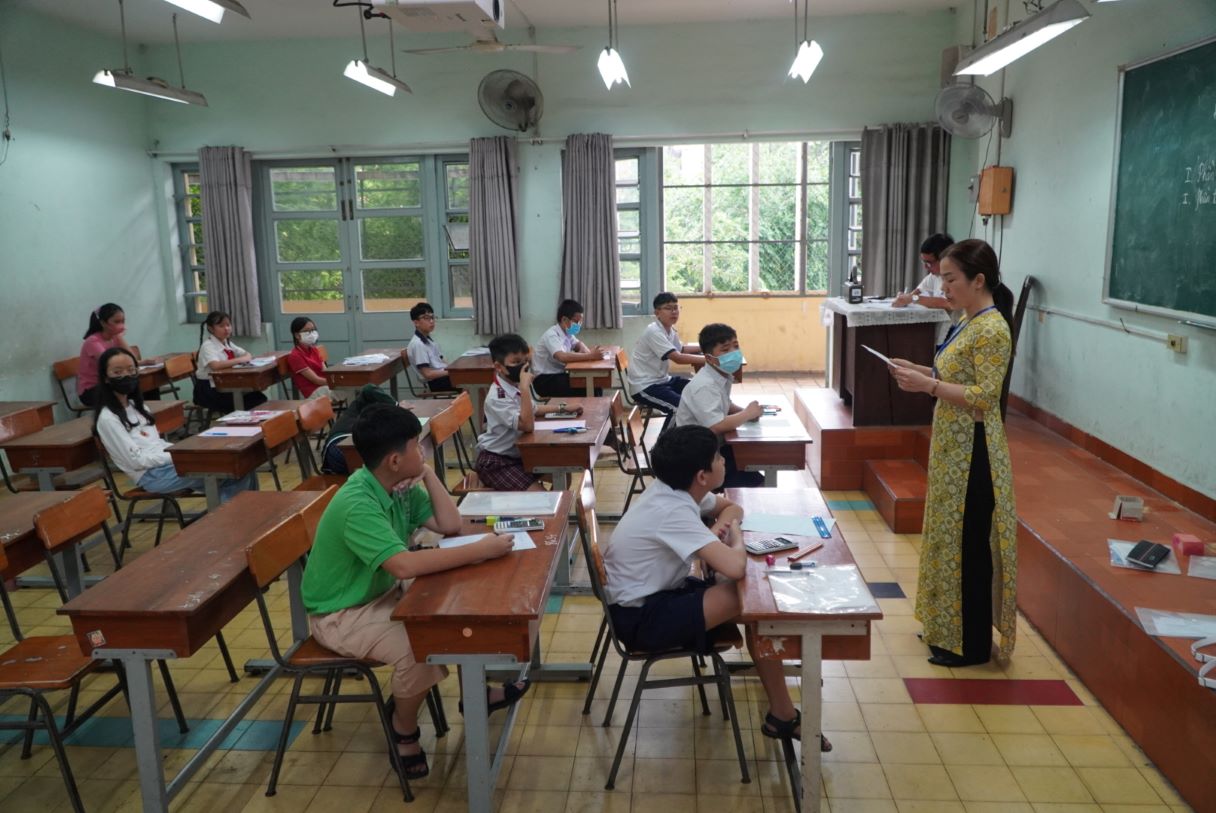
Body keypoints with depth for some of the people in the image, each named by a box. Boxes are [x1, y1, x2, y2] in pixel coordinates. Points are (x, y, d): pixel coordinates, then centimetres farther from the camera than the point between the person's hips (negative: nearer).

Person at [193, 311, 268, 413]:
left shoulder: (227, 343, 11)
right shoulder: (207, 346, -14)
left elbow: (247, 355, 16)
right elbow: (215, 365, -33)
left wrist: (246, 359, -8)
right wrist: (239, 360, -29)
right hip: (208, 390, -7)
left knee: (258, 397, -13)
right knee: (242, 403, -26)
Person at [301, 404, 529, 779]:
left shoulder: (400, 485, -6)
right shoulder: (357, 506, -33)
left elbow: (450, 525, -4)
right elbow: (404, 565, -44)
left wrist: (428, 474, -14)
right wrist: (481, 550, -41)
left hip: (383, 592, 8)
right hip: (340, 615, -8)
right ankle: (404, 734, -1)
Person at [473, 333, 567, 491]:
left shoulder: (516, 387, 3)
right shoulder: (497, 397, -26)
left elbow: (533, 409, 25)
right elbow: (527, 425, -35)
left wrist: (562, 407, 19)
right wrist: (525, 388, -36)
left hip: (518, 454, 9)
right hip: (495, 461, -9)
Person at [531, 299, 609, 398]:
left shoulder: (567, 332, 6)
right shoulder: (552, 335, -20)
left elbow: (578, 344, 24)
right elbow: (563, 357, -37)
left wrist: (586, 351, -1)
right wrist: (590, 356, -37)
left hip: (560, 375, 9)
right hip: (546, 380, -9)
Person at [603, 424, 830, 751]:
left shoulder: (675, 490, -1)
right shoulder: (673, 512, -28)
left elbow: (731, 508, 18)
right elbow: (736, 567, -37)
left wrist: (723, 527, -7)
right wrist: (736, 537, -14)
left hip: (656, 596, 9)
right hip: (640, 617, -9)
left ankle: (781, 713, 6)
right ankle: (782, 716, -2)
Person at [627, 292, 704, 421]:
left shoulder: (670, 330, 7)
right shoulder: (654, 332, -21)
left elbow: (681, 349, 26)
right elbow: (678, 358, -28)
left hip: (661, 379, 10)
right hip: (645, 386, -10)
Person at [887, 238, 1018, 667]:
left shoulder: (991, 330, -19)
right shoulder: (970, 321, 10)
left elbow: (985, 397, -24)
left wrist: (927, 385, -25)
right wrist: (921, 371, 4)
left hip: (972, 451, -10)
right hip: (952, 445, 10)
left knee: (970, 543, 2)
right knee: (952, 536, 18)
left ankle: (972, 645, 16)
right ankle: (948, 629, 32)